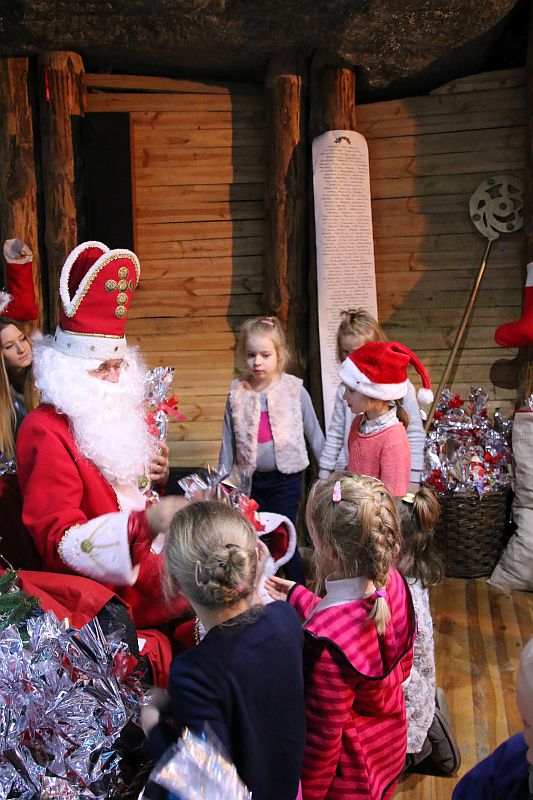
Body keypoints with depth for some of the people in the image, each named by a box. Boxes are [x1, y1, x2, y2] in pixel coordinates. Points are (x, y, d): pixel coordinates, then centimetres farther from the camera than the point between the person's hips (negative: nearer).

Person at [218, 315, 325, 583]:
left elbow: (313, 433, 0)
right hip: (252, 480, 3)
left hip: (286, 478, -3)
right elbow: (229, 441, 6)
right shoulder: (237, 393, -2)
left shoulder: (294, 389, -9)